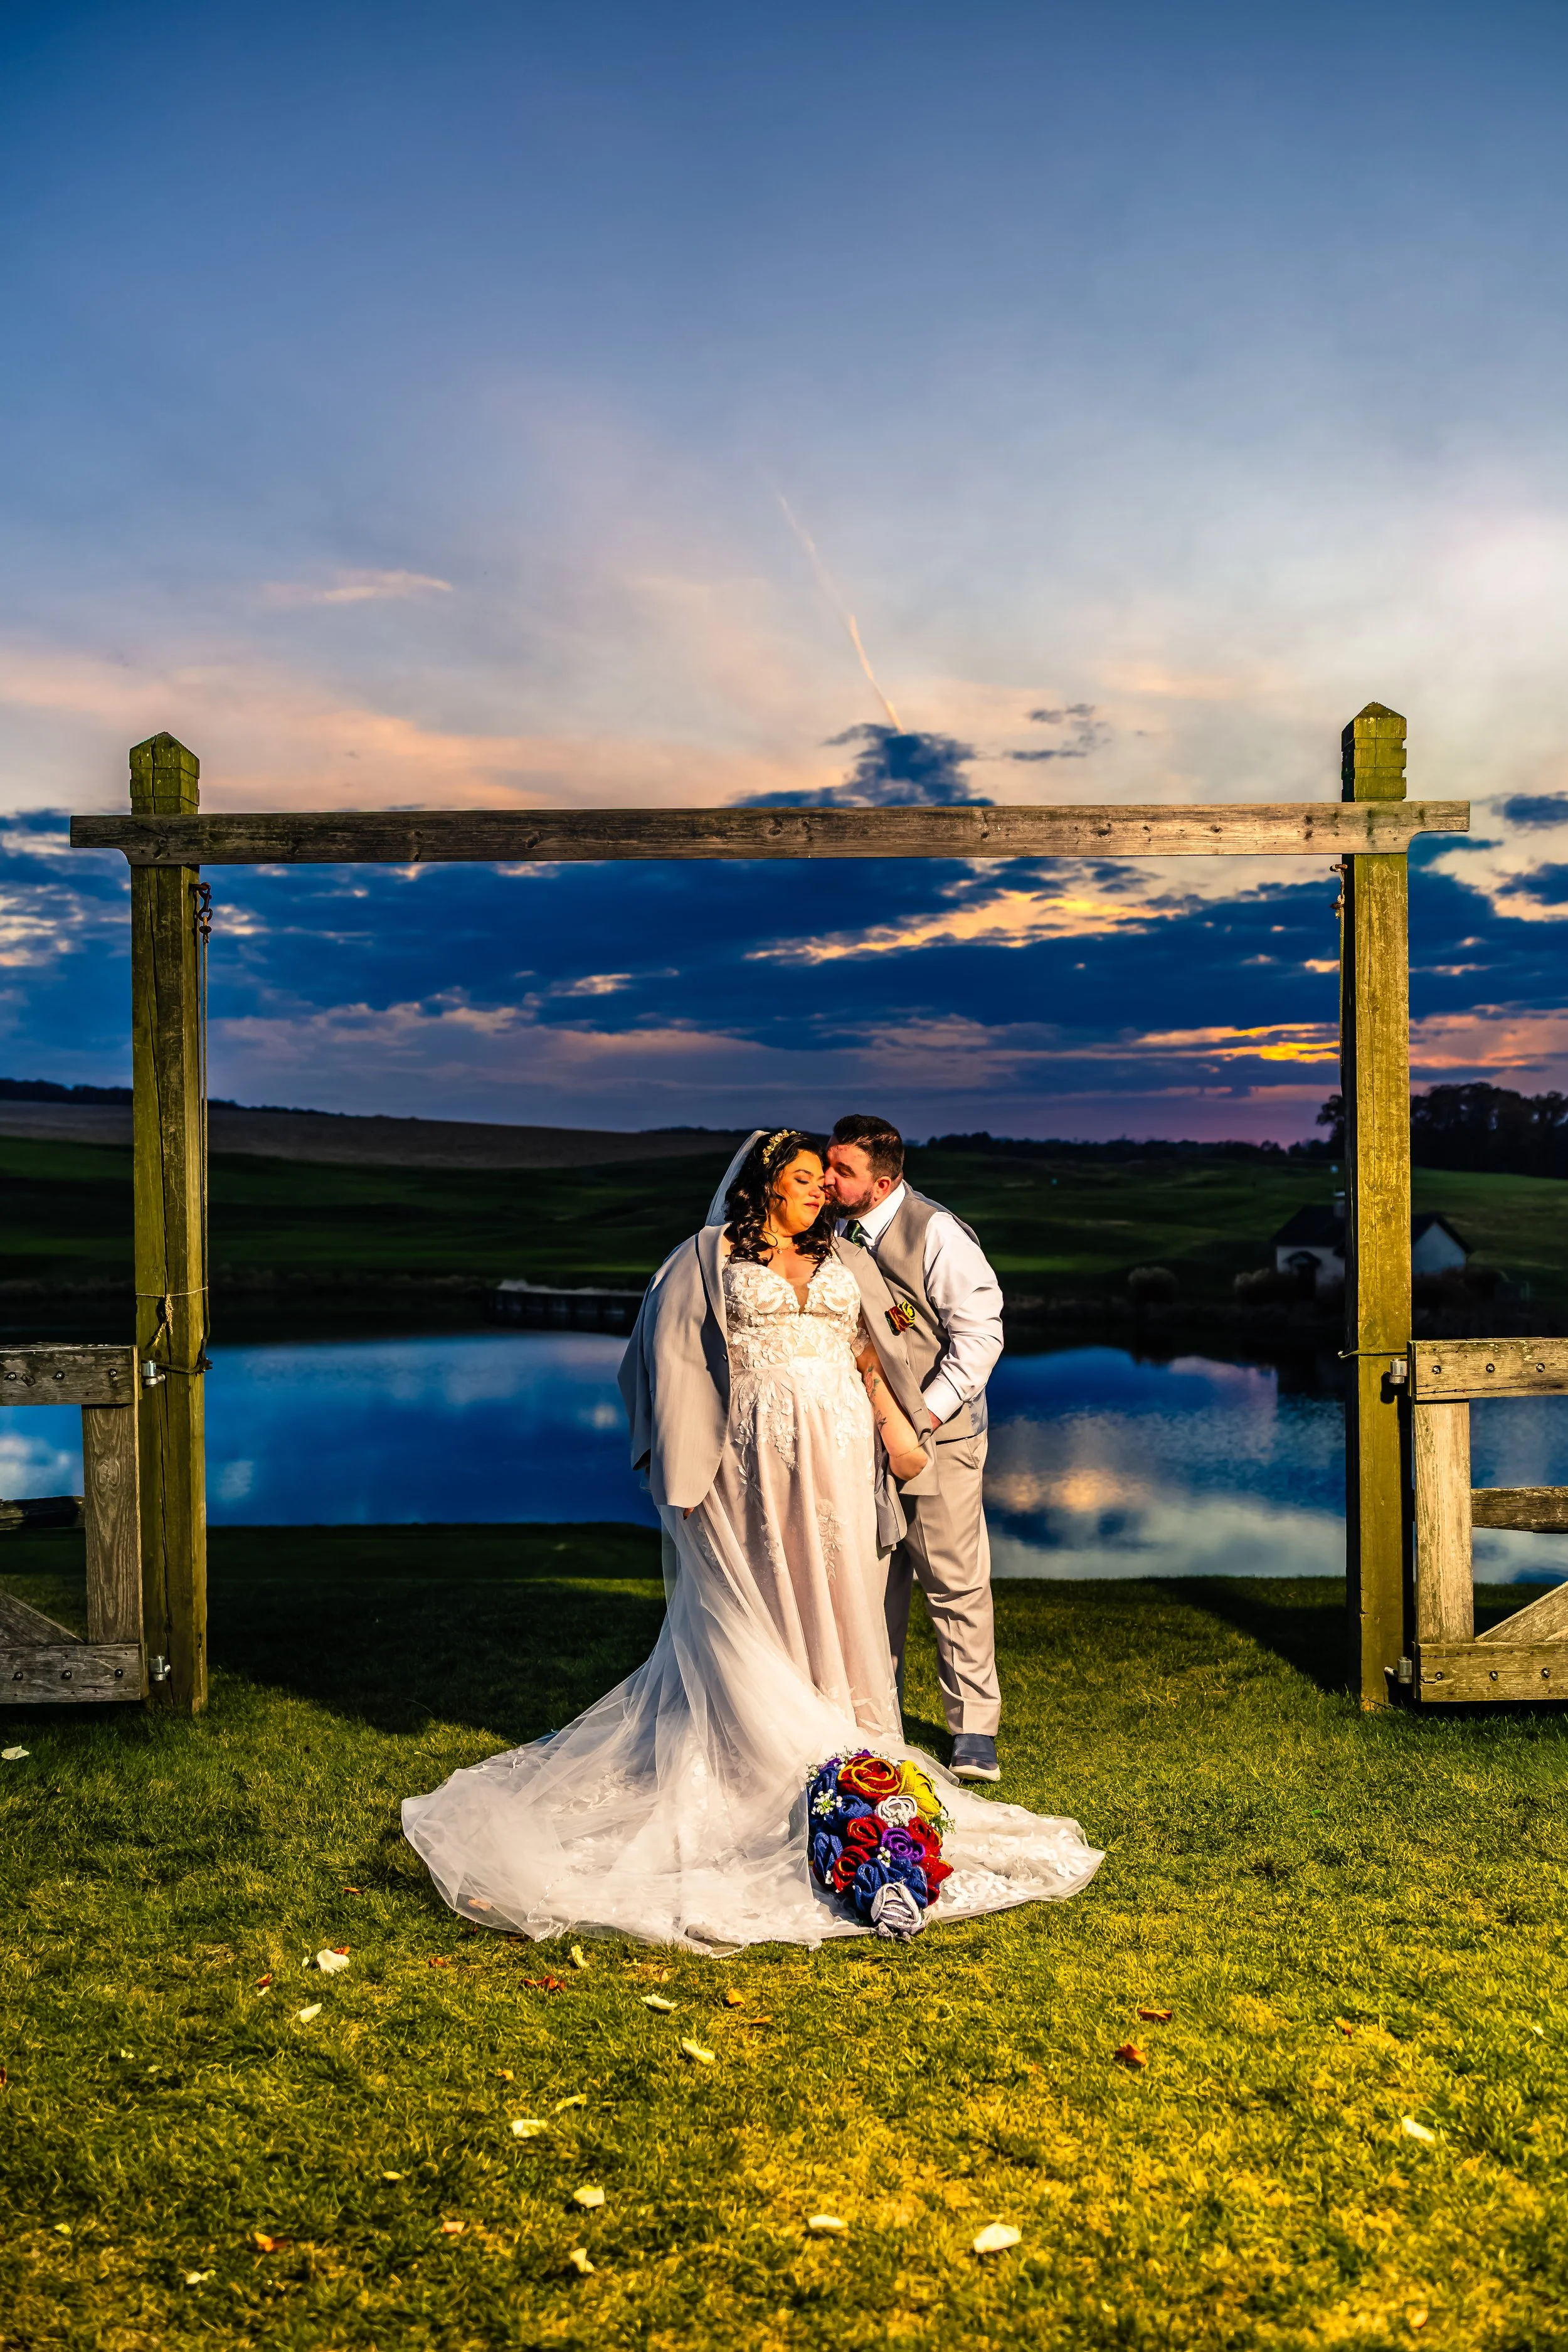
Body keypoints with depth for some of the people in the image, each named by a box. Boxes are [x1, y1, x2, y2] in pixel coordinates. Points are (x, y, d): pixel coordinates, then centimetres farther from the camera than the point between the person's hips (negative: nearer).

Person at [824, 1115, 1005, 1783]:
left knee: (955, 1583, 1)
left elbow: (981, 1332, -15)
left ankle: (974, 1727, 14)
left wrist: (926, 1414, -20)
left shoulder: (936, 1233, -15)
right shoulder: (836, 1233, 4)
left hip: (937, 1434, -5)